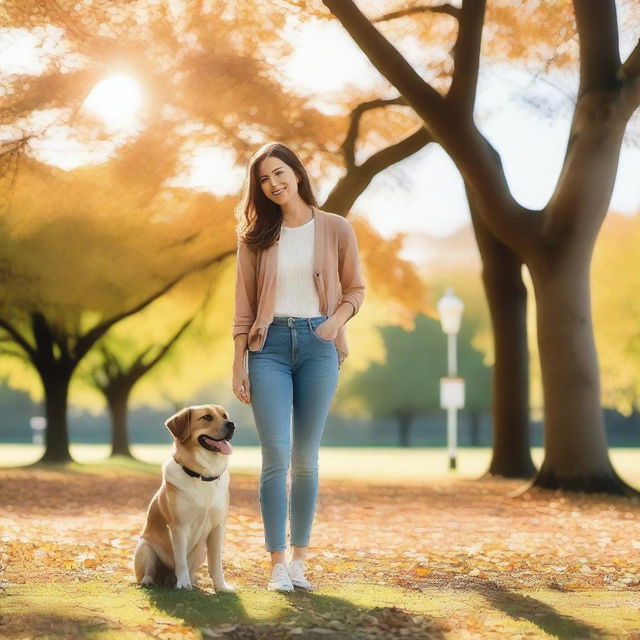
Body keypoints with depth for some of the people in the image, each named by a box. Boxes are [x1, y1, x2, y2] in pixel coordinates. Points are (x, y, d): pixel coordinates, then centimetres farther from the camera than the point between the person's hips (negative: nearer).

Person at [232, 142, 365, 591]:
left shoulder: (336, 229, 5)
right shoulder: (256, 236, 7)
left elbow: (356, 288, 10)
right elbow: (244, 305, 7)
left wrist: (338, 318, -11)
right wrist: (238, 364, 1)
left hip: (318, 344, 0)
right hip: (270, 344, 0)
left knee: (306, 458, 3)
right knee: (276, 455, -8)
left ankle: (299, 559, 12)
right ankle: (277, 564, -1)